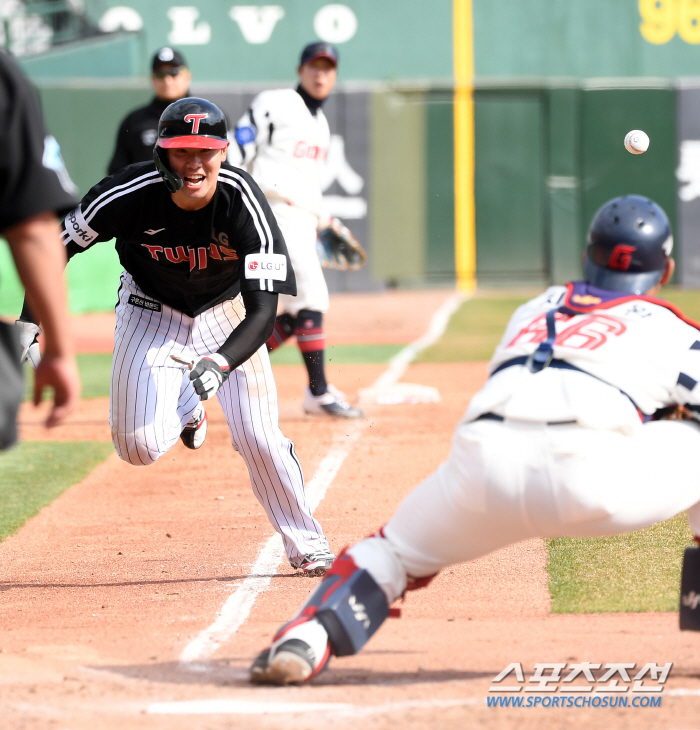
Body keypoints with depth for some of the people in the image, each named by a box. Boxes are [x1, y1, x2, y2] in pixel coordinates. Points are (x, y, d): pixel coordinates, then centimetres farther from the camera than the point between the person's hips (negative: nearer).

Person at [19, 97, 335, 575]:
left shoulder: (243, 202, -31)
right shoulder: (130, 194, -29)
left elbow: (263, 311, -33)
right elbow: (58, 244, -11)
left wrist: (219, 364, -50)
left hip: (225, 315, -1)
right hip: (151, 311, 1)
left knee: (258, 438, -11)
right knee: (140, 446, -13)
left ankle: (307, 547, 12)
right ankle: (187, 409, 23)